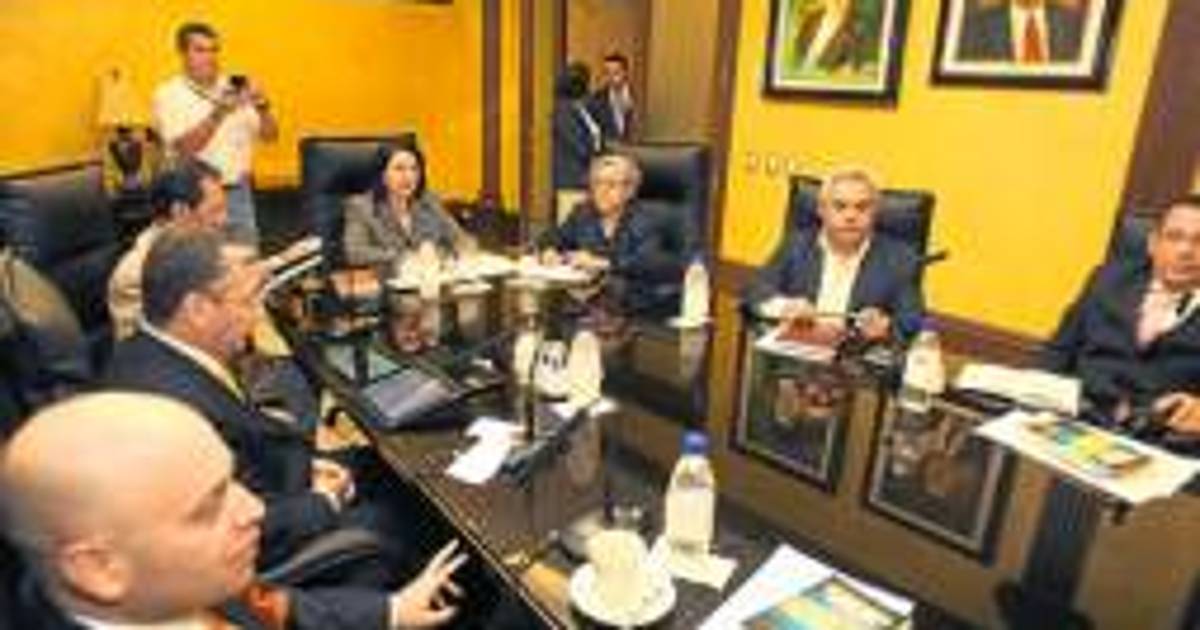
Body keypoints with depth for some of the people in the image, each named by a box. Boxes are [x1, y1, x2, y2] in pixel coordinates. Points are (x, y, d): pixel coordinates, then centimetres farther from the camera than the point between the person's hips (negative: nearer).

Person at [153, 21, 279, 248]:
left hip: (238, 193, 3)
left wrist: (262, 107, -17)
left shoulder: (235, 89, 8)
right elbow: (185, 148, -15)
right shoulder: (169, 94, -1)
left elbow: (270, 136, 3)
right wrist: (219, 113, -24)